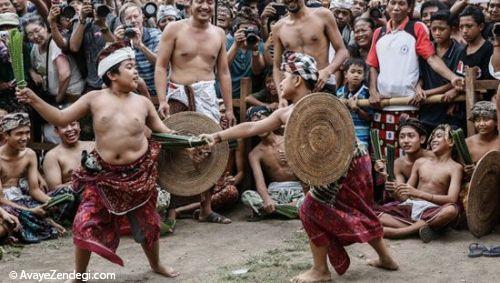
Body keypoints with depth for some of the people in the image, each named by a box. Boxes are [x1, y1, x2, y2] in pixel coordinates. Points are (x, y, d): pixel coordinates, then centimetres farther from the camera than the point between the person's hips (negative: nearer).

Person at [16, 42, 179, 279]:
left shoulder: (142, 102, 1)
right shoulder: (95, 99, -3)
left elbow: (163, 131, 7)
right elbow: (61, 119, -3)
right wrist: (34, 100, -15)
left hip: (138, 172, 1)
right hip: (104, 173, -1)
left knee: (148, 222, 15)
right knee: (85, 224, -7)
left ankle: (156, 264, 43)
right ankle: (79, 275, 16)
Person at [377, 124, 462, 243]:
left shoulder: (454, 167, 4)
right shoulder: (421, 162, 16)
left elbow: (452, 199, -13)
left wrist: (418, 193, -21)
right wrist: (397, 191, -10)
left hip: (432, 212, -3)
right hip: (409, 207, 3)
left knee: (451, 209, -38)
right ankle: (418, 227, -24)